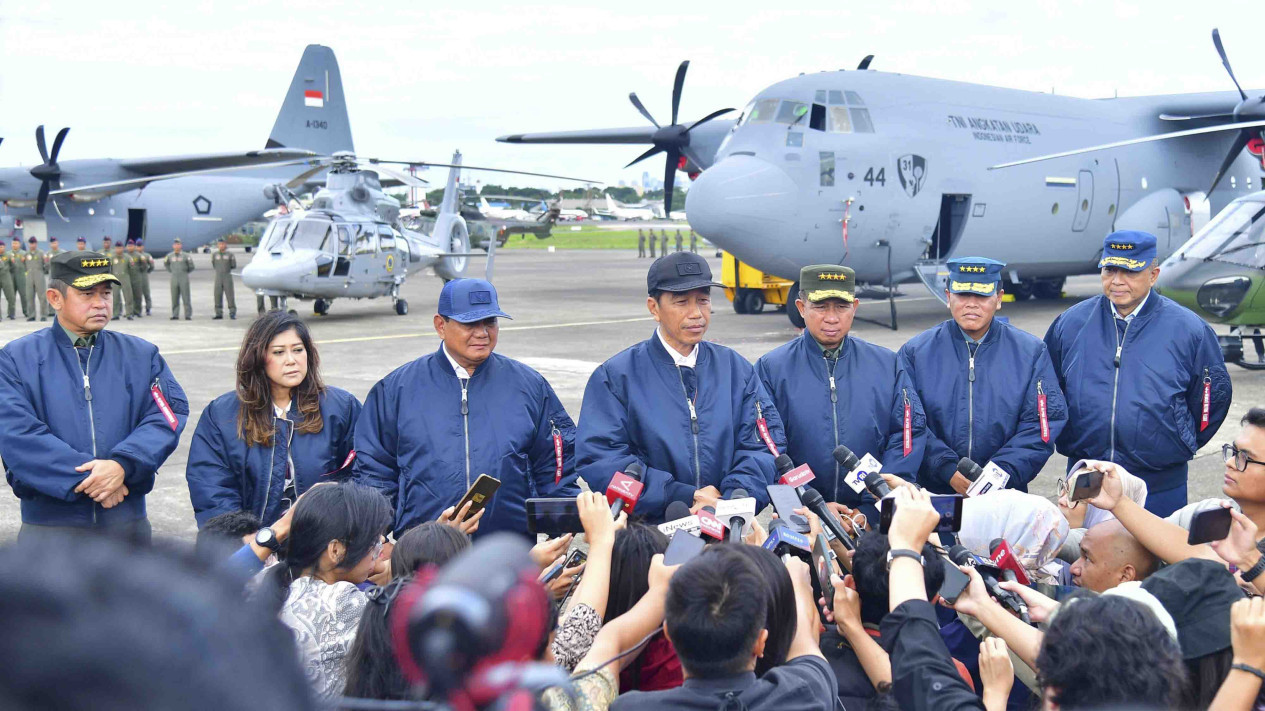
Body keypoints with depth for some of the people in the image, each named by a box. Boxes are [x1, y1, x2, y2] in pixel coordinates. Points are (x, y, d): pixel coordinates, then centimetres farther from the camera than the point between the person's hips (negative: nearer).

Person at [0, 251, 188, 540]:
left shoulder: (141, 355, 9)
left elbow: (170, 413, -4)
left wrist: (123, 465, -21)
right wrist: (84, 477, -19)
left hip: (127, 521, 2)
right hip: (49, 522, -2)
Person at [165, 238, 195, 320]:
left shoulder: (185, 256, -3)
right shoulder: (170, 256, 8)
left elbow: (191, 267, 3)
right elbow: (166, 263, 26)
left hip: (184, 278, -3)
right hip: (174, 278, 3)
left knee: (186, 297, -5)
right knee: (174, 298, 3)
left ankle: (188, 315, -4)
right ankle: (175, 315, 9)